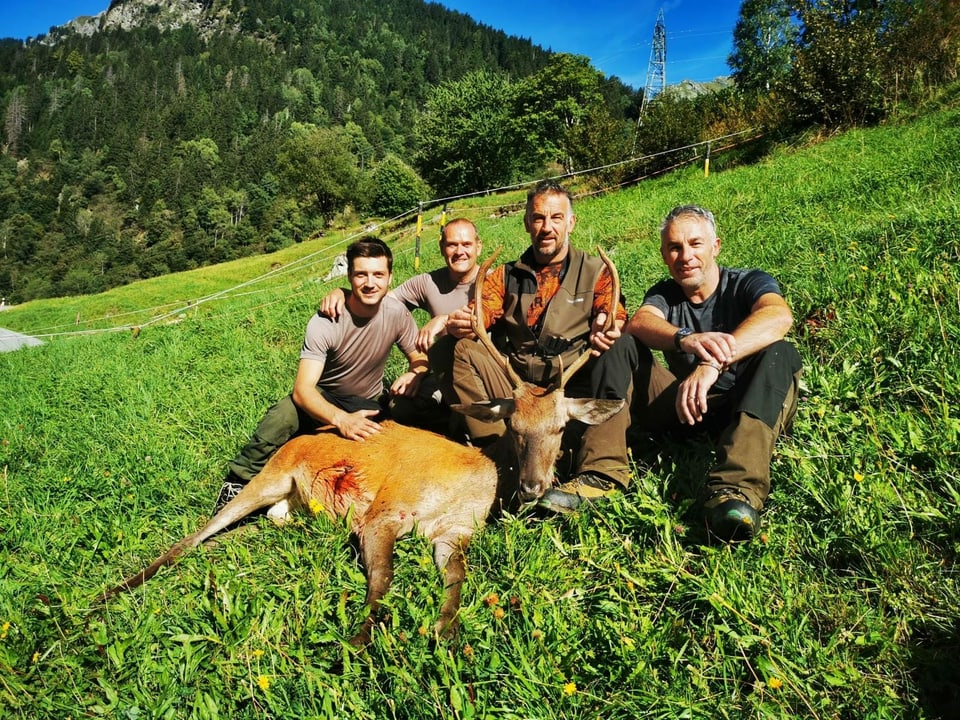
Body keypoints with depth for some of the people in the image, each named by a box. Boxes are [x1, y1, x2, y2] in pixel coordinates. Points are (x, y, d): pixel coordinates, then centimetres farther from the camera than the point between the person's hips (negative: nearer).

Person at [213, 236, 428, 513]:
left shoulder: (397, 313, -15)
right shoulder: (325, 323, -26)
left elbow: (420, 358, -1)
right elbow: (302, 389, -33)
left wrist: (414, 373, -28)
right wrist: (341, 419, -53)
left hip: (368, 406, 4)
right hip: (323, 399, -3)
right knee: (282, 417, -36)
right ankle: (238, 482, -13)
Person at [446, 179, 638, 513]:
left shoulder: (595, 272, 11)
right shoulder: (506, 276, 16)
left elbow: (615, 317, -7)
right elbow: (478, 316, -1)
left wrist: (606, 330, -32)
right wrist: (458, 325, -26)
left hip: (574, 389, -1)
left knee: (620, 347, -27)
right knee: (465, 352, -18)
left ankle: (601, 472, -34)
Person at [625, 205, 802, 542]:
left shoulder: (749, 283, -1)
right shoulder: (663, 294, 8)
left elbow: (779, 315, -27)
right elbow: (638, 323, -18)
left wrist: (712, 364, -43)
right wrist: (686, 339, -42)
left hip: (755, 408, -2)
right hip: (687, 407, 3)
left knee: (779, 353, -31)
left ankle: (734, 487, -52)